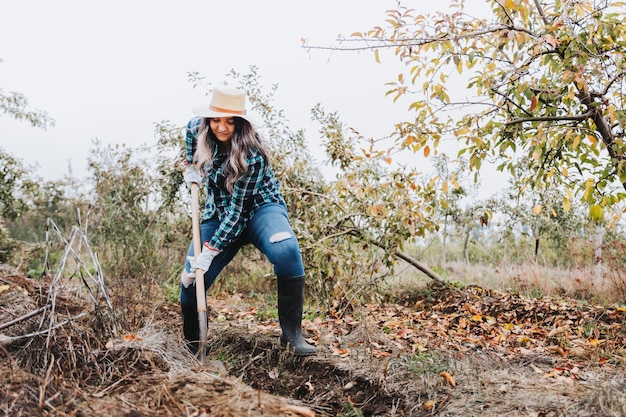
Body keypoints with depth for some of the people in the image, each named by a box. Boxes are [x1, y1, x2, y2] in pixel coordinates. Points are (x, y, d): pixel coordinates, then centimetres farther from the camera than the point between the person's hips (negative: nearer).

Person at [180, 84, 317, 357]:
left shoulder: (252, 155, -28)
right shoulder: (197, 129, -9)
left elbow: (237, 210, -28)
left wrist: (209, 252, -29)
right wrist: (191, 166, 10)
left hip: (259, 209, -5)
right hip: (219, 214, 5)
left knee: (286, 251, -37)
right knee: (190, 281, -9)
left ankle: (292, 334, -26)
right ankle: (191, 345, 20)